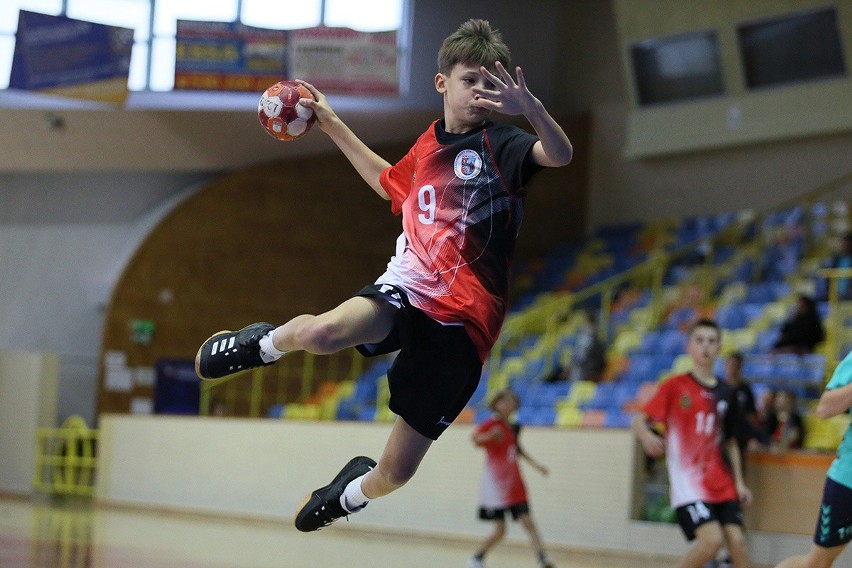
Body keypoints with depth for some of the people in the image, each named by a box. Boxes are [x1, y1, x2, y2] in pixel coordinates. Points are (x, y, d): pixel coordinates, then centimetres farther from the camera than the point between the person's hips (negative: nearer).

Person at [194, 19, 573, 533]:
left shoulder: (501, 144, -3)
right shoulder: (429, 144, 13)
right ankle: (264, 345, 2)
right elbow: (391, 183, 37)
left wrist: (529, 105, -43)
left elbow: (560, 154, -25)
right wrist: (332, 124, 39)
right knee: (322, 333, -34)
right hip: (408, 287, 3)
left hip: (461, 322, -3)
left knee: (396, 473, 0)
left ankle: (353, 492, 38)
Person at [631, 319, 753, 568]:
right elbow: (638, 421, -6)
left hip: (721, 484, 5)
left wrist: (739, 482, 12)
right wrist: (647, 437, -28)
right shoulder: (675, 386, -2)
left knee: (737, 540, -8)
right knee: (712, 539, -20)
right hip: (687, 479, -5)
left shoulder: (726, 393, 12)